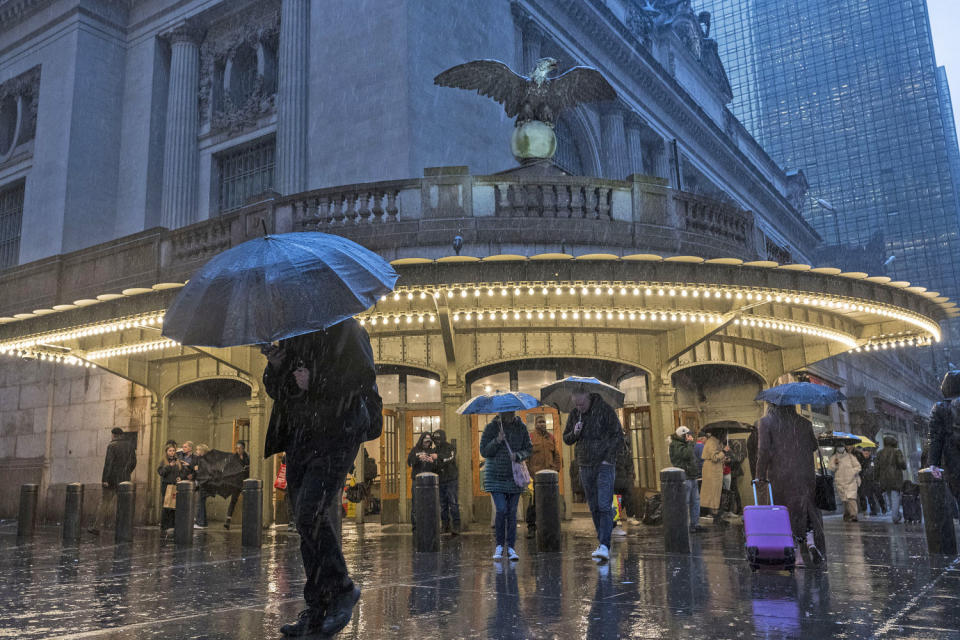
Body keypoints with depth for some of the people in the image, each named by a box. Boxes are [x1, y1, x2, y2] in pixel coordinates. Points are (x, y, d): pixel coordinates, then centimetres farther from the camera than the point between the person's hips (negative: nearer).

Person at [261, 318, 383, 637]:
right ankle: (318, 611, 13)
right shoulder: (290, 334, 19)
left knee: (310, 513, -18)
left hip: (336, 435, -7)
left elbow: (363, 378, -12)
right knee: (307, 521, 5)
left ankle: (342, 589, 2)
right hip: (299, 437, 7)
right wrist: (275, 368, -1)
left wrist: (315, 382, -17)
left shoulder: (343, 327, -1)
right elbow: (275, 390, 19)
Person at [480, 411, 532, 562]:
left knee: (512, 512, 3)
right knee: (501, 510, -10)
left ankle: (511, 547, 12)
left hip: (514, 476, 2)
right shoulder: (491, 427, -4)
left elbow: (528, 449, 6)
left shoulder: (521, 427, 2)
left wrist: (518, 455, -15)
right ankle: (499, 546, 7)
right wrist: (497, 441, -21)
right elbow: (483, 451, -5)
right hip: (495, 476, -2)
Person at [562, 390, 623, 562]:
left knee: (604, 506, -13)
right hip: (585, 466, 5)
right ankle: (602, 543, 15)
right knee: (594, 507, 7)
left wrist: (607, 457, -12)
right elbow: (566, 439, 15)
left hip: (605, 464, -5)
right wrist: (574, 433, -8)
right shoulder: (574, 414, 7)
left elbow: (619, 435, -5)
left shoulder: (605, 409, -7)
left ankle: (604, 547, -17)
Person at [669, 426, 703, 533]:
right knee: (685, 503, -6)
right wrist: (690, 443, -16)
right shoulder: (677, 445, -12)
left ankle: (695, 524, 22)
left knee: (695, 501, 13)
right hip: (684, 478, -10)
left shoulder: (684, 444, 19)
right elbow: (687, 454, -28)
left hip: (692, 477, 10)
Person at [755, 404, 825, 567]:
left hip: (780, 475, -2)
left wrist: (761, 475, -5)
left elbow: (764, 450, -11)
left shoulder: (765, 422, -4)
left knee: (787, 512, 7)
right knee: (808, 509, 16)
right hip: (805, 475, 2)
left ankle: (796, 553, 7)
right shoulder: (804, 423, 4)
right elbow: (813, 446, 10)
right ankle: (811, 541, -7)